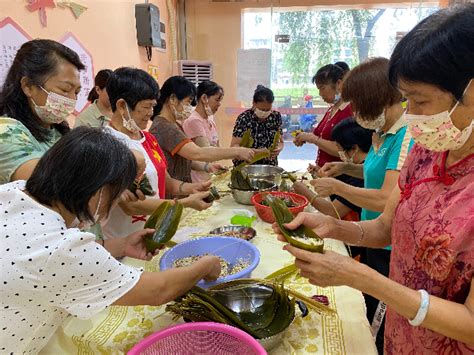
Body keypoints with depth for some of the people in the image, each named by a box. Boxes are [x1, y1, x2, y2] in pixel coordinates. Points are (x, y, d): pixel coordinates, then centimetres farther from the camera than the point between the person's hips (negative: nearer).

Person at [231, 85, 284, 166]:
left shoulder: (276, 116, 2)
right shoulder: (244, 118, -9)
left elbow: (281, 142, 12)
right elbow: (234, 146, -10)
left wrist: (278, 149, -10)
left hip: (270, 166, 3)